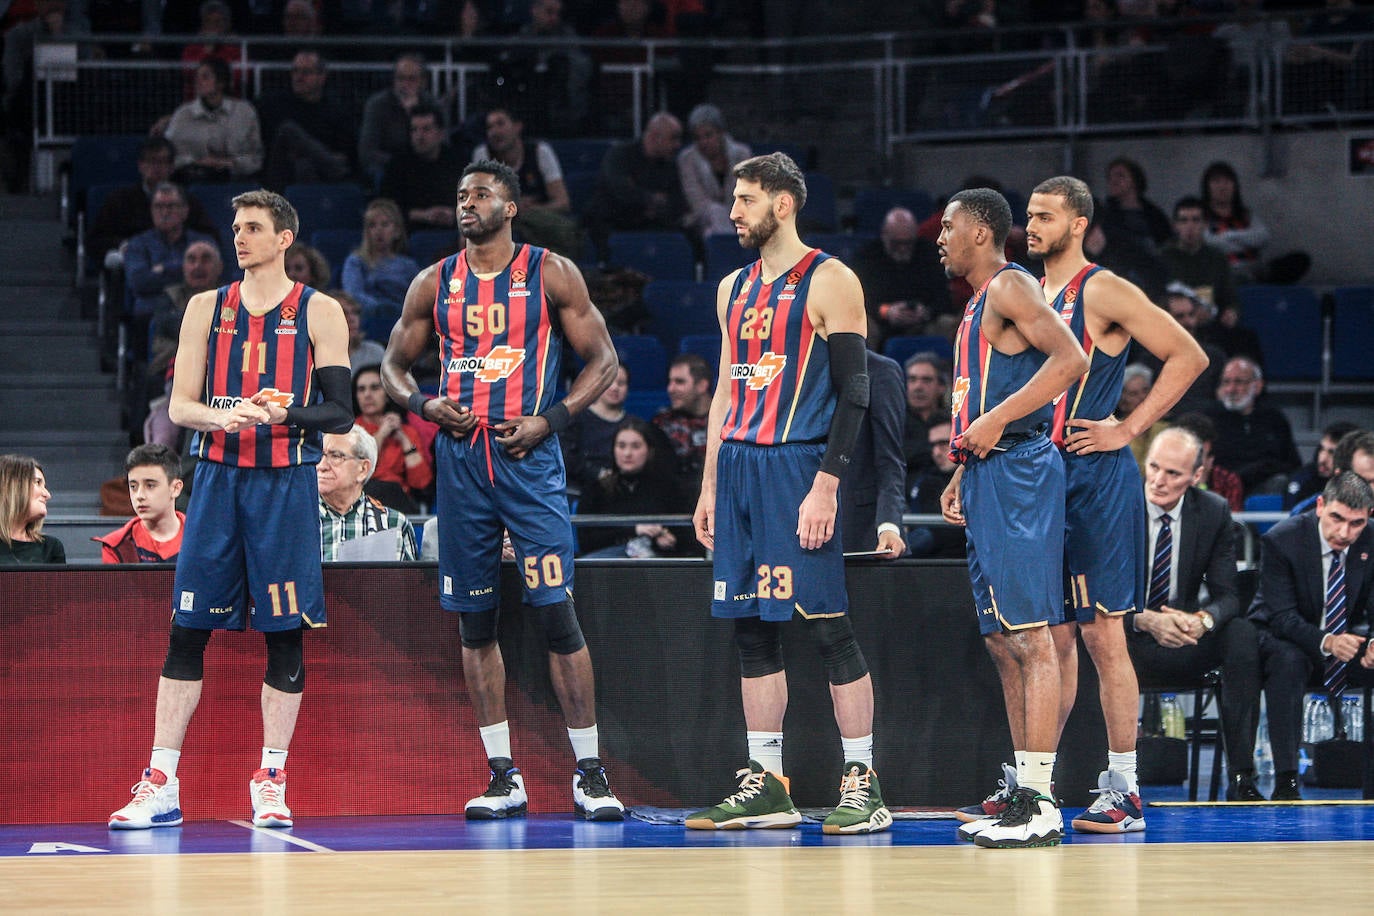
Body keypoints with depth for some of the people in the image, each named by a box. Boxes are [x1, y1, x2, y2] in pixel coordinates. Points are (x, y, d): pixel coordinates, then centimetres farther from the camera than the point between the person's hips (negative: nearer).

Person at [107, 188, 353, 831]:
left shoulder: (318, 313, 3)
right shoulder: (207, 309, 11)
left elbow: (339, 413, -2)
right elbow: (178, 406, 6)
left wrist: (284, 413, -21)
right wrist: (220, 416, -16)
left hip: (284, 482, -2)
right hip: (217, 478, 2)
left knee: (284, 634, 0)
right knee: (187, 632, -1)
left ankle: (271, 781, 8)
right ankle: (160, 788, 1)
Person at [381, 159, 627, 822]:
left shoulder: (552, 274, 2)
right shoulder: (435, 284, 11)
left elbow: (602, 360, 2)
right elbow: (394, 363, 18)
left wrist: (550, 420, -11)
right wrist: (423, 404, -3)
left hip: (528, 455, -4)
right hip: (460, 459, 4)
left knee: (556, 612, -9)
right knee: (475, 620, 5)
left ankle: (589, 774, -3)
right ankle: (503, 778, 11)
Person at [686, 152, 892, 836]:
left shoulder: (828, 282, -6)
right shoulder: (735, 289, 17)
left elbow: (854, 393, -10)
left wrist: (825, 486, -17)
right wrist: (710, 485, 15)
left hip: (796, 468, -7)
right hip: (739, 467, 8)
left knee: (827, 626, -8)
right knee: (751, 629, 7)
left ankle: (863, 785, -5)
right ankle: (765, 785, 11)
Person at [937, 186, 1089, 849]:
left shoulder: (1010, 286, -9)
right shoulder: (978, 305, 22)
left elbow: (1070, 358, -23)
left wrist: (996, 421, -23)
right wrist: (961, 475, 21)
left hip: (1017, 472, -11)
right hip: (987, 478, 11)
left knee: (1031, 637, -12)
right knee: (1003, 641, 12)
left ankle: (1039, 806, -16)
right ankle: (1021, 792, 16)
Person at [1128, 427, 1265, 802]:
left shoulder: (1215, 513, -1)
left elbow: (1226, 595, -4)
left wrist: (1202, 620, -29)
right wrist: (1145, 620, -34)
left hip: (1186, 642, 2)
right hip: (1130, 639, -2)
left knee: (1243, 634, -28)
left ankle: (1241, 777, -26)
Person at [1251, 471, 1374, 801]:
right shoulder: (1281, 540, -20)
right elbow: (1282, 616, -24)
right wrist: (1326, 642, -43)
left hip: (1347, 637, 4)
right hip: (1288, 638, -3)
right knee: (1287, 660, -38)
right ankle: (1285, 780, -39)